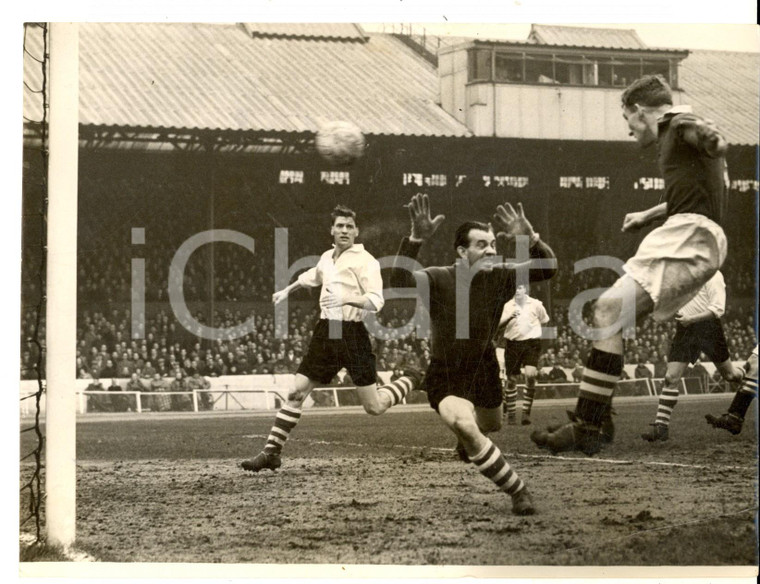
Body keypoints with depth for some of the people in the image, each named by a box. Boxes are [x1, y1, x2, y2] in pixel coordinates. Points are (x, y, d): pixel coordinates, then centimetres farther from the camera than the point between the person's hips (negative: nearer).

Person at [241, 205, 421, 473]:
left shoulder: (364, 260, -7)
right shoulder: (327, 258, 14)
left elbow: (376, 301, -18)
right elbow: (311, 276, 38)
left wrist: (347, 299, -32)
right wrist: (287, 290, 45)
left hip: (352, 334, -6)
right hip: (325, 331, 6)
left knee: (374, 408, 0)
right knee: (296, 393, -1)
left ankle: (410, 382, 30)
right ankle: (271, 452, 4)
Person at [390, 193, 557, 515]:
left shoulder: (498, 277, -12)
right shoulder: (438, 279, -24)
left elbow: (546, 268, -16)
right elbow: (400, 281, -42)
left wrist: (530, 238, -36)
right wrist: (415, 240, -57)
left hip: (484, 369, 5)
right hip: (445, 376, -5)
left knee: (491, 425, 27)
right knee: (463, 423, -32)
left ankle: (467, 438, 68)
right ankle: (518, 492, -19)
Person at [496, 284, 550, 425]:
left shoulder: (536, 304, 4)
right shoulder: (508, 306, 6)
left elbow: (545, 320, 19)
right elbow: (500, 326, -3)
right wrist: (509, 317, -19)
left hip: (531, 342, -2)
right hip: (512, 343, 2)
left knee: (530, 375, -19)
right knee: (511, 379, 3)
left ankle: (526, 412, -13)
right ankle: (510, 413, 18)